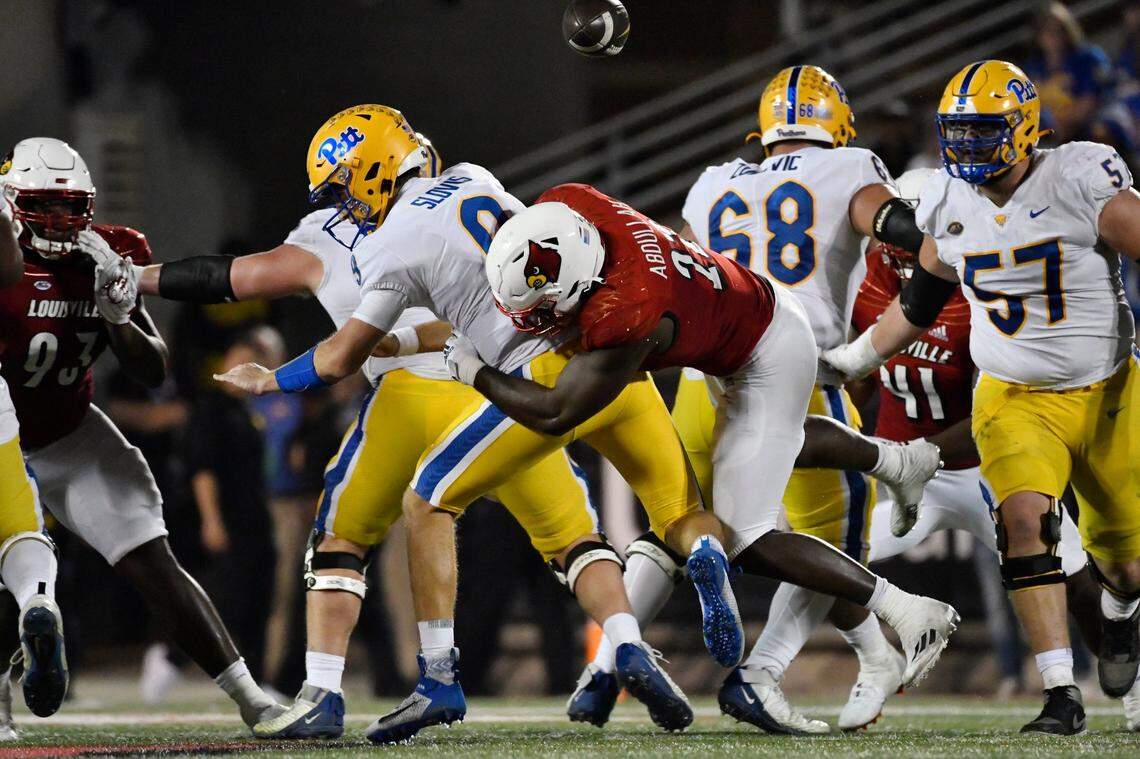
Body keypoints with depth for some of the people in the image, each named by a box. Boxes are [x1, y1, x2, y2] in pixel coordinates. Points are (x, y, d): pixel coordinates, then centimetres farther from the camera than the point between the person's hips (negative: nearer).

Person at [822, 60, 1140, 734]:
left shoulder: (1081, 178, -17)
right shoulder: (948, 202, -1)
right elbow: (923, 299, 14)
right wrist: (856, 357, 19)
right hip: (1015, 400, 2)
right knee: (1025, 518, -25)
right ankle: (1062, 696, -23)